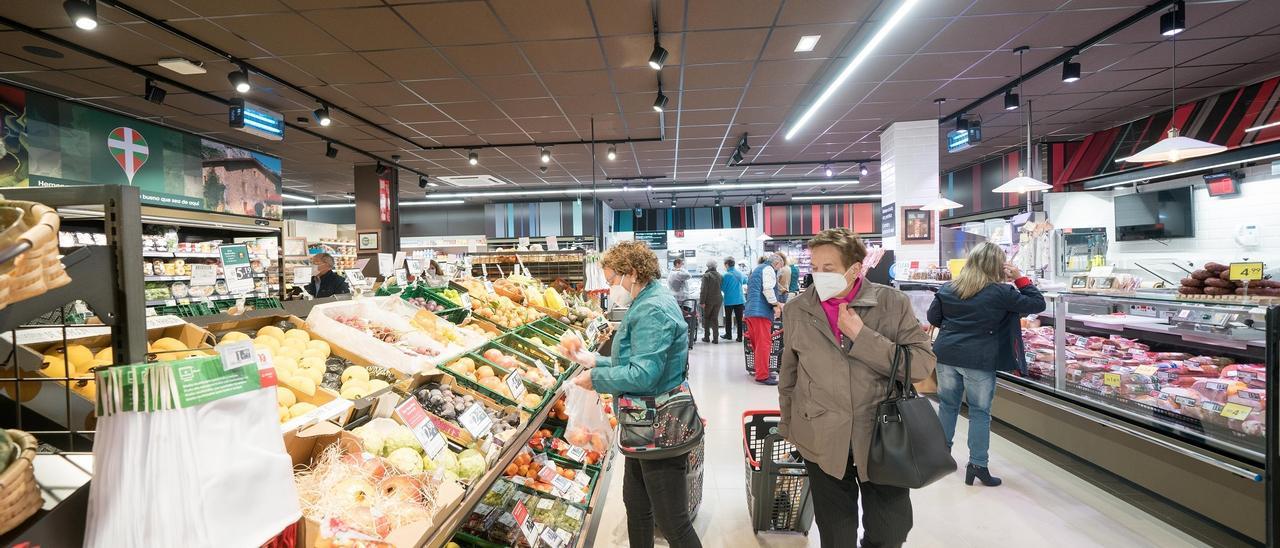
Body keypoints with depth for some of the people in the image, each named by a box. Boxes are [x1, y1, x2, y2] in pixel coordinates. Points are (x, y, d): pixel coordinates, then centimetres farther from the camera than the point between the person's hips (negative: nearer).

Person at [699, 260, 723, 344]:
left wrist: (702, 301, -16)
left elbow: (704, 290, -18)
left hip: (709, 300, -4)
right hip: (718, 300, 4)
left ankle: (706, 336, 15)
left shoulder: (706, 275, -14)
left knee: (706, 318, 12)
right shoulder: (719, 275, 2)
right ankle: (715, 338, 5)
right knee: (715, 318, 8)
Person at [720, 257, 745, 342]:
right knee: (739, 319, 5)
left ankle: (728, 335, 23)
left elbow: (722, 288, -10)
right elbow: (745, 279, 22)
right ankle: (740, 337, 4)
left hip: (729, 300, -3)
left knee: (728, 318, 13)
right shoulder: (740, 273, 1)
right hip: (740, 299, 3)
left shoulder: (726, 275, -15)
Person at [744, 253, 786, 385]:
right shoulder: (769, 269, -3)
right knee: (764, 343, -8)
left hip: (750, 311, 10)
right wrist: (776, 304, -9)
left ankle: (761, 370, 25)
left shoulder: (757, 269, 27)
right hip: (761, 311, -10)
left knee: (758, 343, 16)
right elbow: (768, 289, -18)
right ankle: (762, 375, -7)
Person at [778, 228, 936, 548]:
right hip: (822, 442, 1)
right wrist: (789, 429, 13)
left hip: (884, 438, 0)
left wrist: (861, 335, -22)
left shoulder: (893, 303, -8)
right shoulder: (796, 310, -3)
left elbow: (923, 365, -13)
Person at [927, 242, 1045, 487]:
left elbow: (933, 317, 8)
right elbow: (1038, 304, -1)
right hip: (980, 361, -4)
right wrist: (1021, 279, 5)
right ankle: (977, 465, 11)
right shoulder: (1000, 292, -9)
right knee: (980, 412, 7)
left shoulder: (947, 288, 2)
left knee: (948, 404, 17)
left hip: (947, 355, 4)